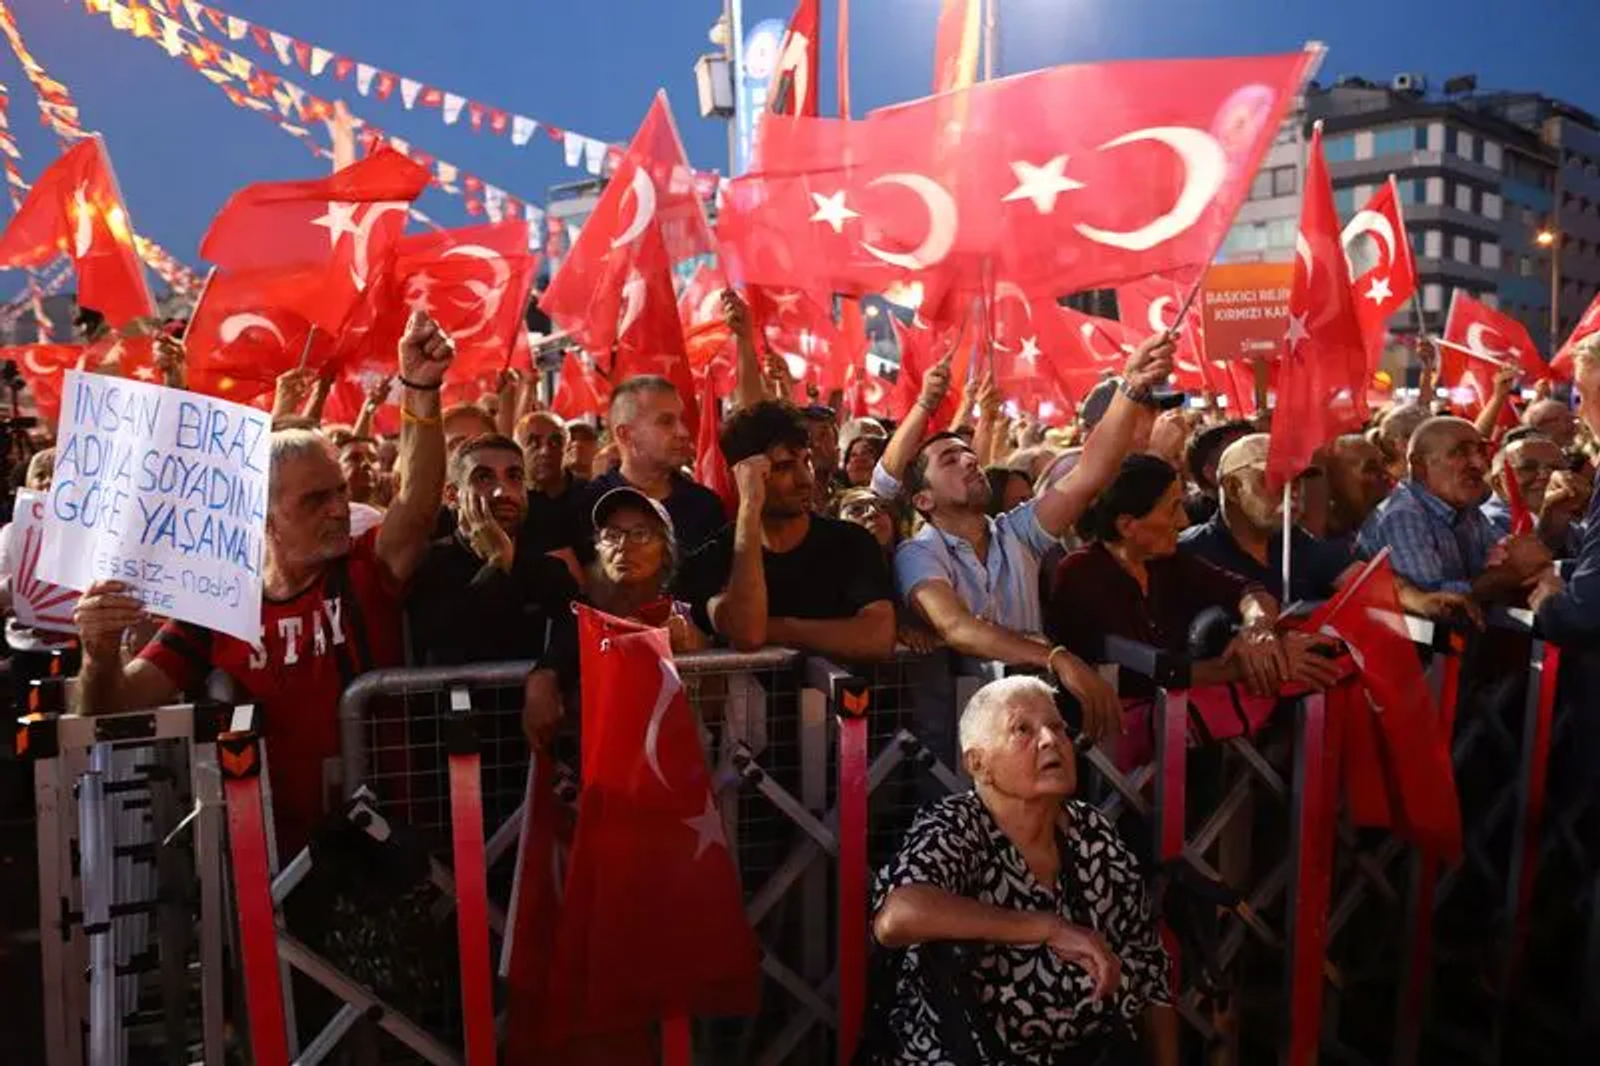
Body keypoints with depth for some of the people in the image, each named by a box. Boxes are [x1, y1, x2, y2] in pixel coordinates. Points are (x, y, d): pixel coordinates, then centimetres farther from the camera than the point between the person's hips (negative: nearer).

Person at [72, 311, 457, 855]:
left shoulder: (366, 574, 1)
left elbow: (419, 500, -15)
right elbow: (116, 707, 3)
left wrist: (421, 390, -29)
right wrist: (101, 654, -19)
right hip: (276, 850, 2)